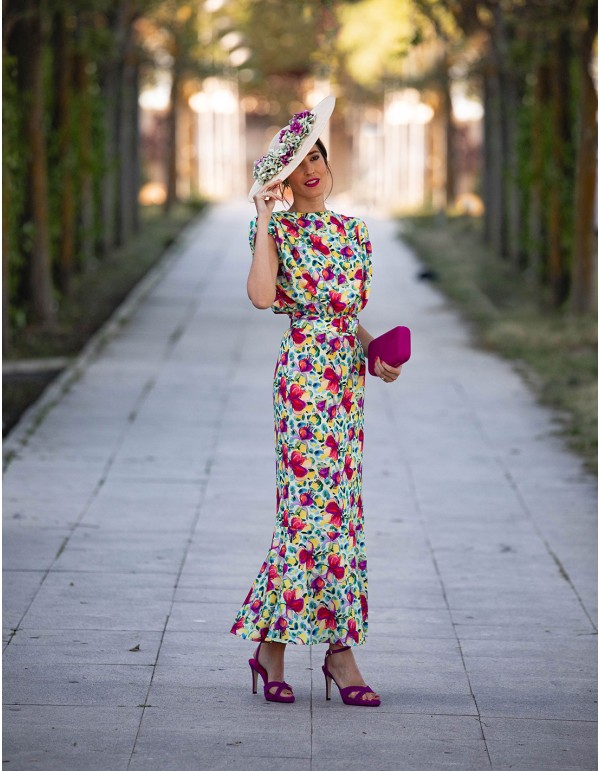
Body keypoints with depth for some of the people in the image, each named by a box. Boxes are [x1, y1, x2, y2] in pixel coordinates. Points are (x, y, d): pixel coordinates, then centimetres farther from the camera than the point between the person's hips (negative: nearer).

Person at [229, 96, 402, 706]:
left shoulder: (353, 232, 17)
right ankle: (340, 650, -2)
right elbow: (262, 296, -19)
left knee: (338, 508, 4)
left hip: (347, 374, 7)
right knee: (319, 507, -10)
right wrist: (265, 218, -13)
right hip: (305, 370, -7)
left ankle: (271, 642, 10)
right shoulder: (277, 229, 0)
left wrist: (375, 355, 5)